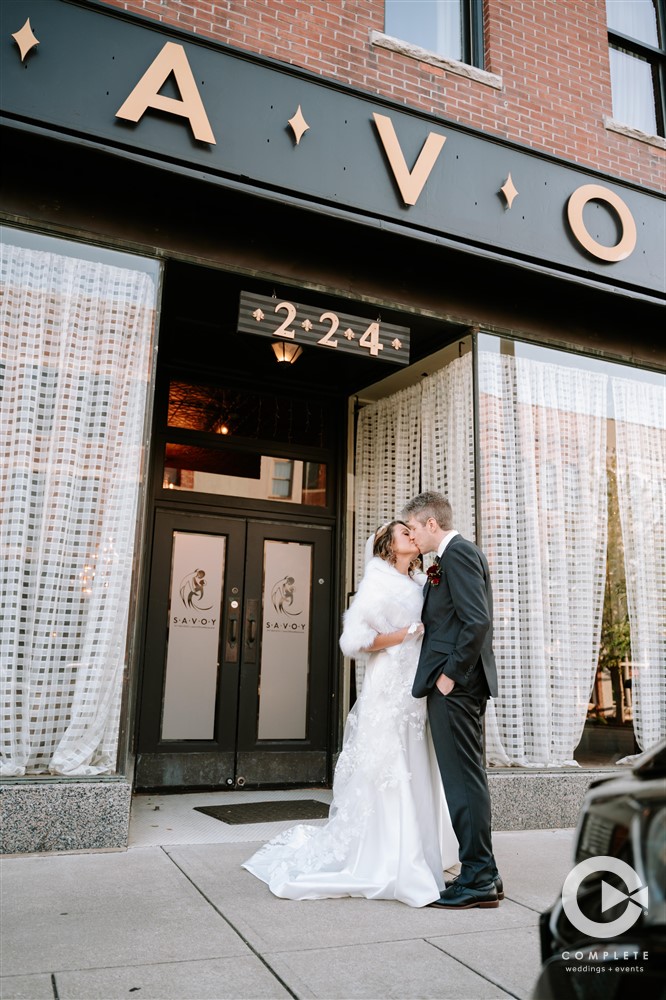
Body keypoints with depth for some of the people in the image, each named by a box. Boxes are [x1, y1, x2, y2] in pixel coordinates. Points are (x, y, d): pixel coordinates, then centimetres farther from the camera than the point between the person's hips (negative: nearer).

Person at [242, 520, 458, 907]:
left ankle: (416, 859, 22)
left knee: (417, 779, 9)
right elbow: (355, 640, -13)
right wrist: (409, 633, -11)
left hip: (417, 694, 7)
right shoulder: (379, 581, -6)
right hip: (389, 692, -7)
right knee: (388, 780, -1)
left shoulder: (420, 584, 15)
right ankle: (385, 869, 12)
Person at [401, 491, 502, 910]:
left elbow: (476, 621, -22)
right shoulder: (462, 552, 18)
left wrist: (451, 673, -17)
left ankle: (478, 879, 6)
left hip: (454, 685, -11)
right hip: (463, 683, 11)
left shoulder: (457, 553, -13)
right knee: (468, 777, 15)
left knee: (464, 778, -3)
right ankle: (482, 874, 24)